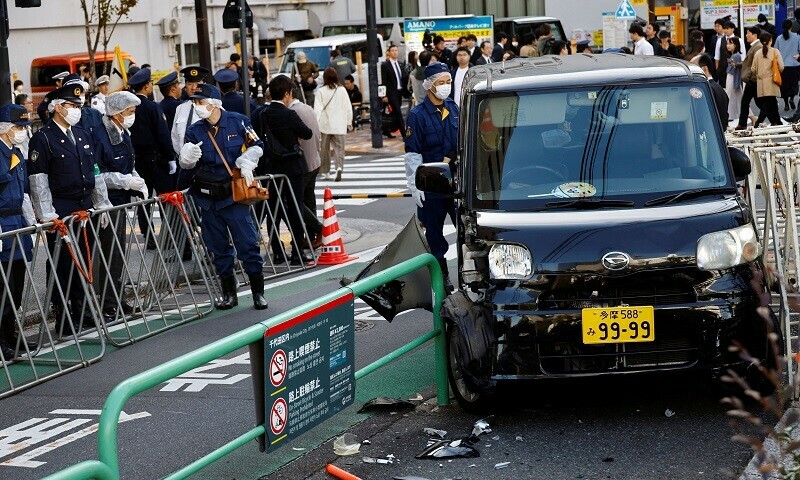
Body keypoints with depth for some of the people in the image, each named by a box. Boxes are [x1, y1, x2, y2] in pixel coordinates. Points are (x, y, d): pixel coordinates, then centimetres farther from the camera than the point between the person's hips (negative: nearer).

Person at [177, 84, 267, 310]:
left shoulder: (238, 122, -3)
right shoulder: (195, 131, 4)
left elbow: (256, 145, 8)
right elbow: (187, 165, 0)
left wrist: (246, 163, -7)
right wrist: (187, 158, -22)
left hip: (234, 193, -3)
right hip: (208, 198, 3)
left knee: (247, 243, -5)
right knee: (218, 248, 8)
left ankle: (258, 292, 5)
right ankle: (229, 293, 20)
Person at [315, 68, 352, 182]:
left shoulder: (321, 91, -6)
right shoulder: (342, 90, -1)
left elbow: (317, 109, -8)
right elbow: (348, 108, 3)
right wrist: (349, 122, 14)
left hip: (325, 125, -1)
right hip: (339, 125, 1)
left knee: (325, 148, 13)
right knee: (339, 148, 0)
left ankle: (326, 172, 20)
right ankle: (339, 167, -23)